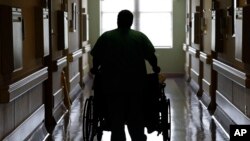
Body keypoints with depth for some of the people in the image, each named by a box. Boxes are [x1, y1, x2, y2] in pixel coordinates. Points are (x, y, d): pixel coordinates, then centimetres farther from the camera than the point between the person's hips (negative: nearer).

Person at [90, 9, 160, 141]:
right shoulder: (140, 36, 3)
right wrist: (155, 68, 19)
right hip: (135, 84, 1)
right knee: (135, 120, 10)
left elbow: (96, 58, 3)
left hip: (112, 84, -1)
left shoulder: (106, 37, 2)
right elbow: (151, 56, 2)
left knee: (116, 120, 4)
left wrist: (95, 69, 21)